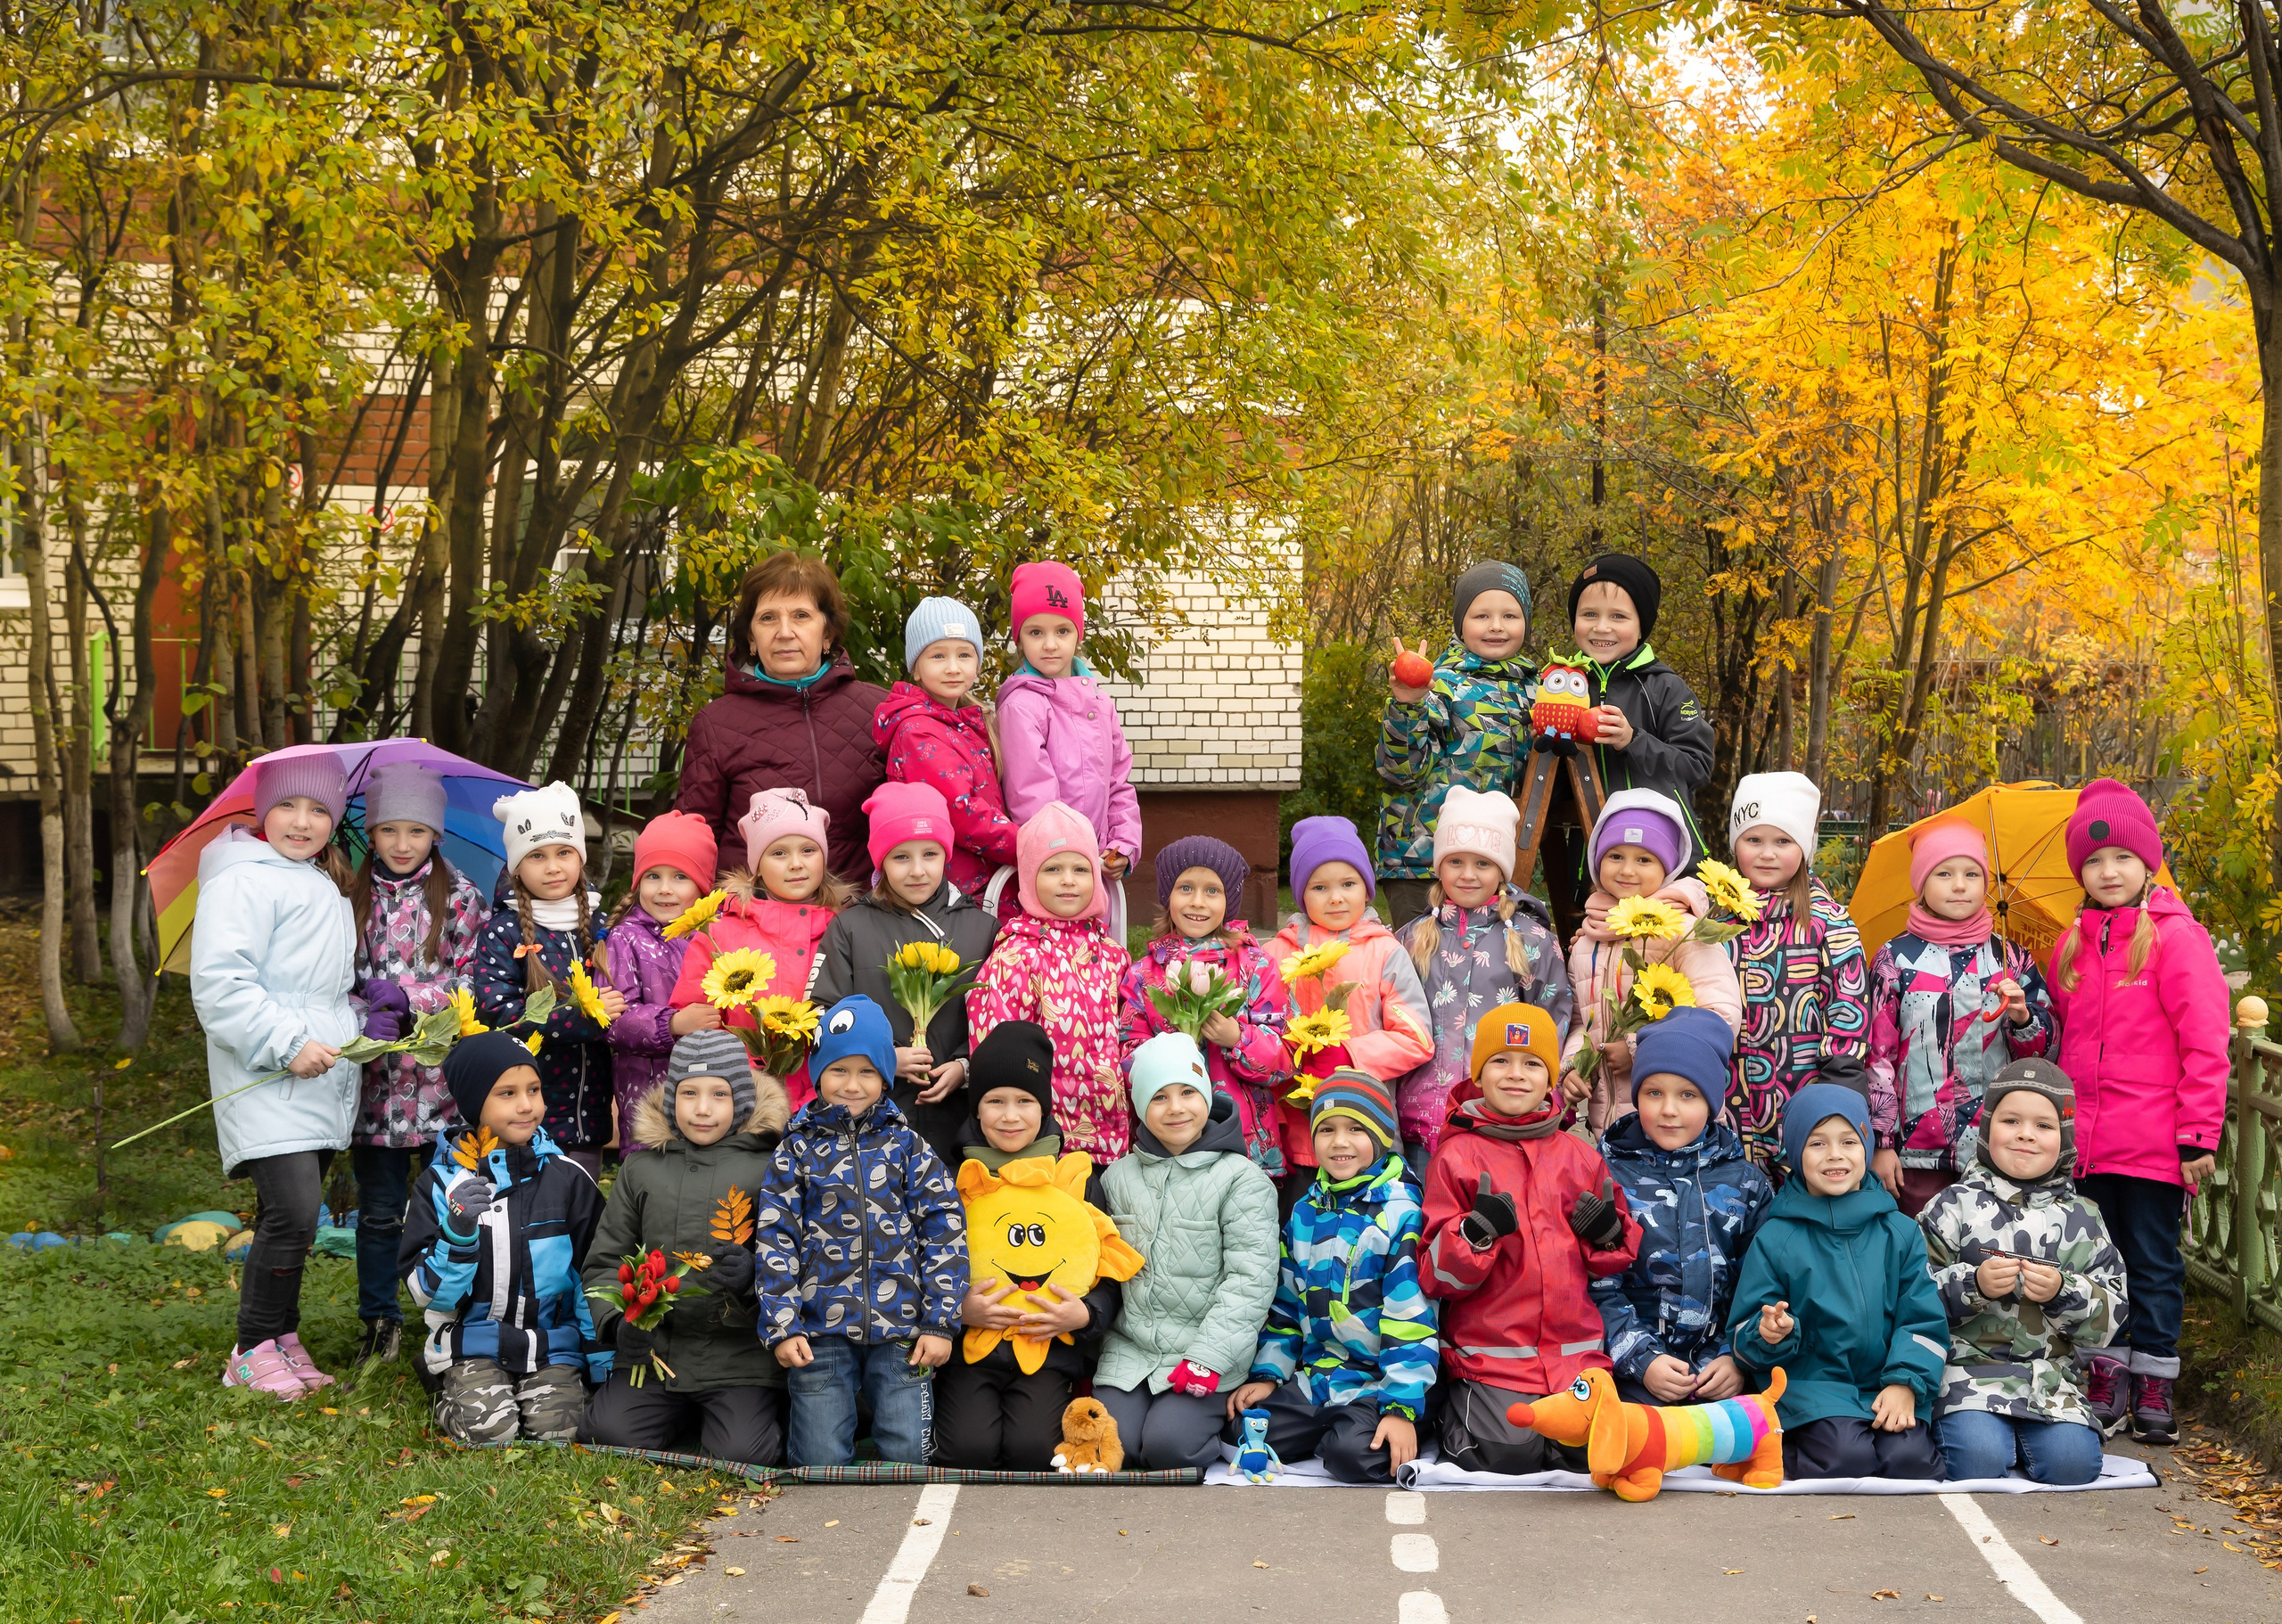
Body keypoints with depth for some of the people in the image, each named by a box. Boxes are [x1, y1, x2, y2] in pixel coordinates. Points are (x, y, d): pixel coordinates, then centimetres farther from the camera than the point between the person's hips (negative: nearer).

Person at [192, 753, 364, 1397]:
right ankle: (254, 1351, -3)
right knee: (293, 1213, -15)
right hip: (265, 1082, -8)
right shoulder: (243, 881, -8)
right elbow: (220, 986, -17)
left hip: (325, 1084, 8)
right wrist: (288, 1044, -20)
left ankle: (282, 1338, 19)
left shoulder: (328, 892, 21)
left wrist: (362, 1026, 17)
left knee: (290, 1218, 10)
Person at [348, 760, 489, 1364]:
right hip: (376, 1078, 1)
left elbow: (476, 981, -3)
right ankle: (381, 1320, 20)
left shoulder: (461, 898, 1)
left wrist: (409, 993, -14)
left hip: (441, 1078, -1)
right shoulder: (352, 899, 6)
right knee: (380, 1210, 8)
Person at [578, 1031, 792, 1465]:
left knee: (740, 1455, -23)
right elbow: (605, 1261, 14)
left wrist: (757, 1276, -21)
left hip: (741, 1356, -3)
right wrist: (618, 1319, -5)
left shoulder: (768, 1169, 3)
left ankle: (772, 1413, 11)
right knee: (610, 1437, -19)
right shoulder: (642, 1169, 13)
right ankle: (683, 1420, 12)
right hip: (652, 1351, 3)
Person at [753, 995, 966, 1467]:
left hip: (901, 1328, 0)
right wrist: (782, 1326, -5)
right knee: (821, 1463, 1)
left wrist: (941, 1322, -2)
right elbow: (774, 1241, 3)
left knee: (909, 1455, -1)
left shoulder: (907, 1146, 6)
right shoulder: (796, 1151, 5)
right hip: (820, 1333, 0)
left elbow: (944, 1232, 4)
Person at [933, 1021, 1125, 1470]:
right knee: (970, 1449, -26)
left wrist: (1085, 1315, -10)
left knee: (1032, 1448, -26)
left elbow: (1111, 1277, 10)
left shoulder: (1078, 1181, 10)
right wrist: (958, 1309, -11)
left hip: (1051, 1351, 0)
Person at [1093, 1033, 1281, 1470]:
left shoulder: (1241, 1178, -3)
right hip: (1130, 1347, 3)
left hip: (1208, 1349, -3)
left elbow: (1250, 1278, -9)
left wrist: (1206, 1358, -16)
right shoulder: (1119, 1176, 12)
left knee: (1167, 1444, -23)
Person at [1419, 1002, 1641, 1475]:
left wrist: (1608, 1233, -3)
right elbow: (1437, 1276, -4)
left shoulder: (1580, 1157, 11)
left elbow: (1619, 1258, 20)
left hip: (1575, 1352, 3)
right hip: (1491, 1356, -3)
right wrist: (1478, 1232, -22)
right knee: (1509, 1458, -15)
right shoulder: (1457, 1156, 0)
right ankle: (1456, 1414, 15)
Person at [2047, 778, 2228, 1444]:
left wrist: (2198, 1134, -12)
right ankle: (2105, 1382, 19)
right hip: (2085, 1140, 5)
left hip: (2153, 1141, -5)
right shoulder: (2072, 946, 11)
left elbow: (2205, 1044, -9)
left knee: (2154, 1263, 4)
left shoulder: (2175, 937, -6)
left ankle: (2153, 1384, 12)